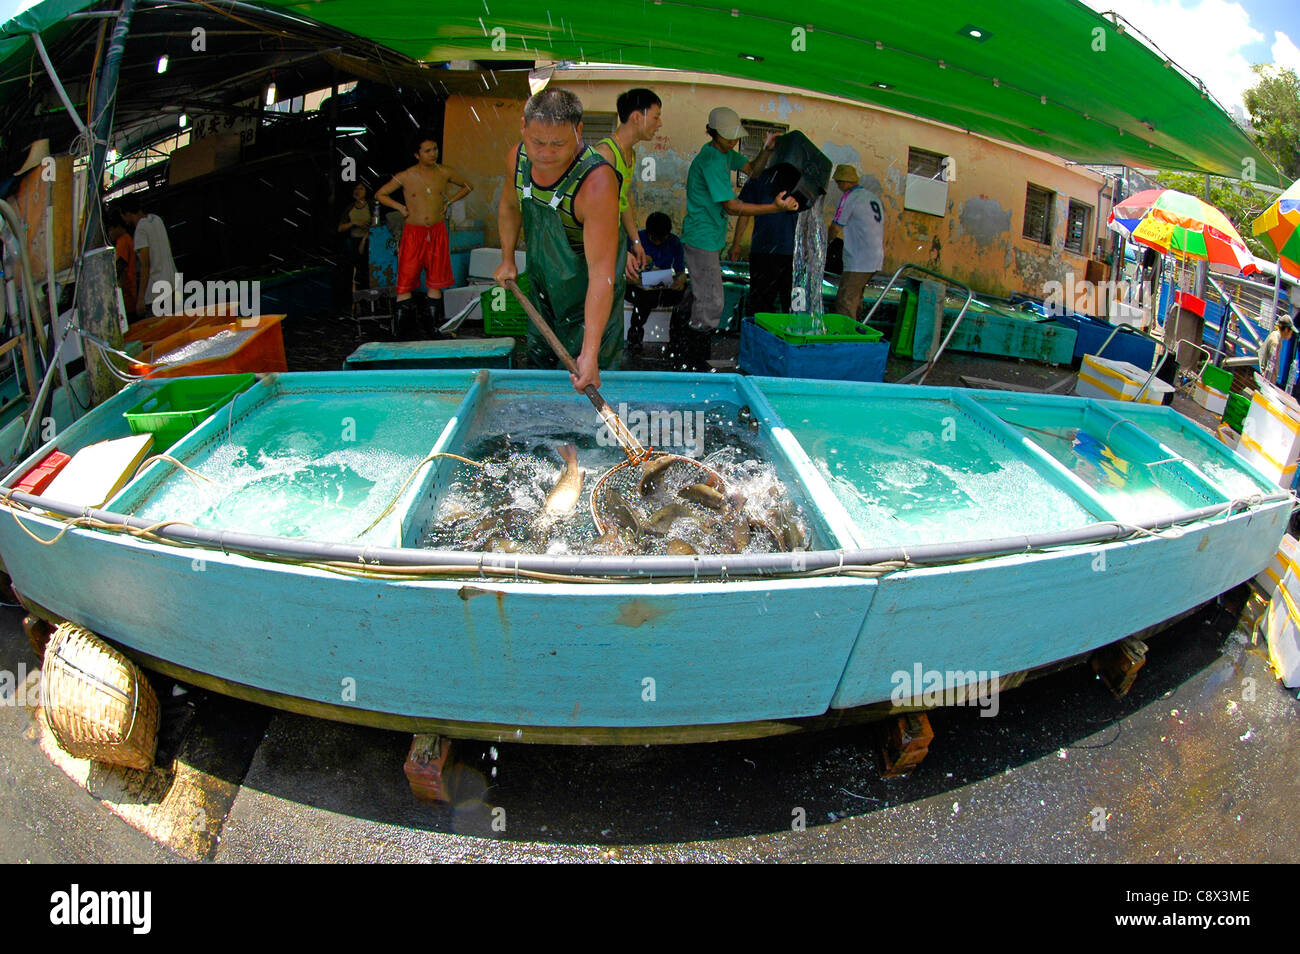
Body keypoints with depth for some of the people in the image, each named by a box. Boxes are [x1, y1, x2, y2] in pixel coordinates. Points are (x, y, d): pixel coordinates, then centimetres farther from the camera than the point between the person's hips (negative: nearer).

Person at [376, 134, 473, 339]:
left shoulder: (444, 172, 2)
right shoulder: (405, 176, -4)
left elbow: (468, 187, 18)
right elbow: (380, 194, 9)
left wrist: (449, 202, 8)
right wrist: (400, 207, -2)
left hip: (438, 232, 2)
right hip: (413, 233, -2)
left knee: (436, 283, 5)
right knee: (405, 281, -5)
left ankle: (432, 329, 14)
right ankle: (402, 333, 1)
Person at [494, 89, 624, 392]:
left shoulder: (596, 182, -36)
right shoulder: (518, 158, -15)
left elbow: (601, 274, -41)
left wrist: (590, 353, -47)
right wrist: (507, 259, 11)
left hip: (588, 293, -6)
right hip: (542, 282, 6)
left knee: (589, 383, -4)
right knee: (538, 362, 23)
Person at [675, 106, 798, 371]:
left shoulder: (725, 153, 9)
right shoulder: (710, 161, -22)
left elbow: (752, 169, 20)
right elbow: (731, 207, -24)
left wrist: (767, 150, -2)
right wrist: (775, 207, -28)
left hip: (713, 237, 10)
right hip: (702, 239, -10)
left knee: (698, 296, 17)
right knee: (711, 305, -9)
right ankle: (689, 360, 1)